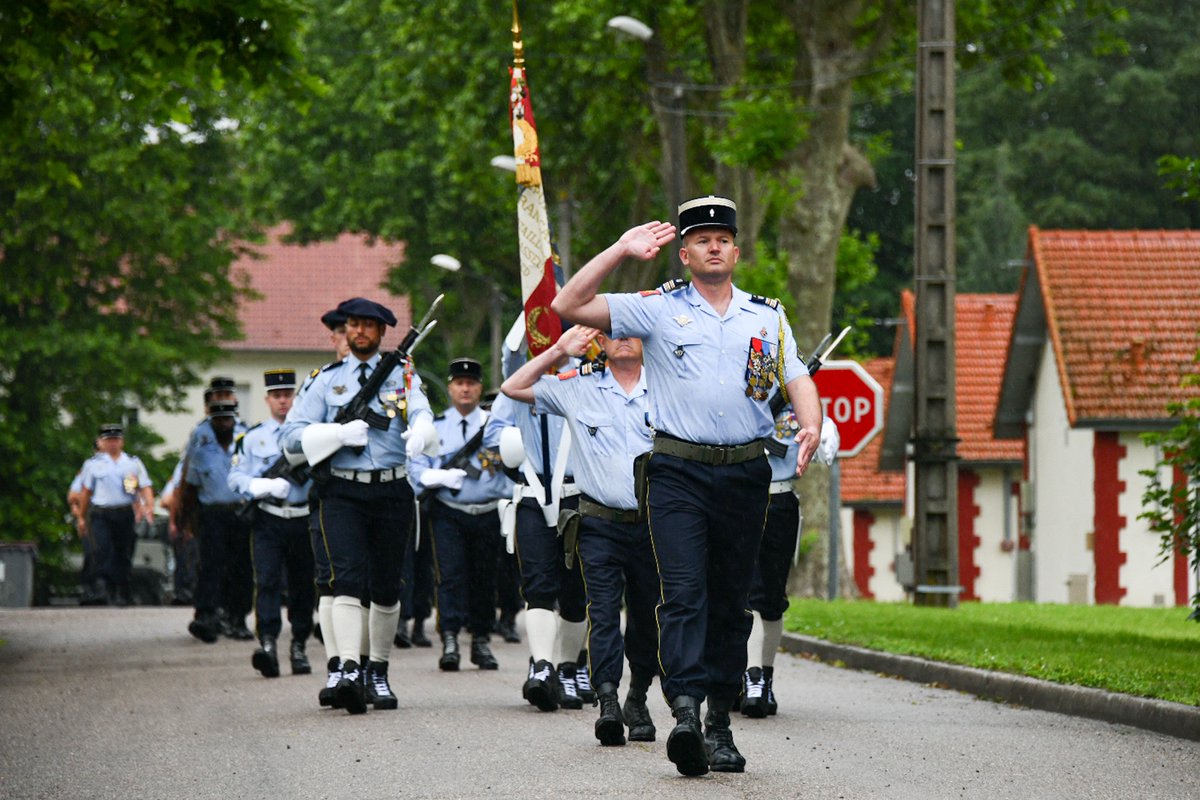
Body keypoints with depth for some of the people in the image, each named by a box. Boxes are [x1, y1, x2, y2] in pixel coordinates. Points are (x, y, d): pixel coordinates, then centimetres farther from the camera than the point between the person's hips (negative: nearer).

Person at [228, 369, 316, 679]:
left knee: (303, 585, 7)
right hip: (268, 521, -2)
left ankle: (299, 648, 19)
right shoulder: (252, 438, 7)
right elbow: (236, 478, 2)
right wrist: (268, 486, -16)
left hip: (304, 520, 2)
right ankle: (267, 643, -27)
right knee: (267, 581, -16)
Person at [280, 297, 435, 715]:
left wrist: (419, 434, -35)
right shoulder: (326, 381, 9)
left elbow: (423, 417, -11)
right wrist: (339, 433, -14)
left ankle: (378, 673, 22)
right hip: (343, 494, -1)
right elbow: (291, 437, 2)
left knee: (387, 586, 8)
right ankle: (349, 670, -28)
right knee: (348, 579, -17)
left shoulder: (403, 376, 10)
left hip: (392, 492, 1)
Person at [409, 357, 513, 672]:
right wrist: (441, 477, -16)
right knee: (450, 575, -13)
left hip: (488, 514, 2)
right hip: (448, 513, -2)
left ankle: (482, 643, 18)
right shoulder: (434, 427, 6)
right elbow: (416, 470, 1)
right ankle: (449, 641, -18)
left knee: (485, 579, 8)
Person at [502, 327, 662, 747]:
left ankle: (638, 701, 26)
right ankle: (608, 702, -21)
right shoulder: (579, 389, 7)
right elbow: (513, 388, 13)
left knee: (647, 618, 9)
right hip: (600, 525, -1)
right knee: (603, 612, -14)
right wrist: (559, 350, 6)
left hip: (654, 523, 1)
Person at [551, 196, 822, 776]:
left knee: (730, 600, 7)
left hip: (745, 473, 3)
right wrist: (622, 250, 0)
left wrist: (811, 426, -14)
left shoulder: (768, 317, 14)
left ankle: (719, 721, 14)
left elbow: (798, 380, 7)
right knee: (683, 592, -16)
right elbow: (569, 306, -1)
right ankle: (685, 712, -27)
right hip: (678, 472, -3)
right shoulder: (658, 309, 5)